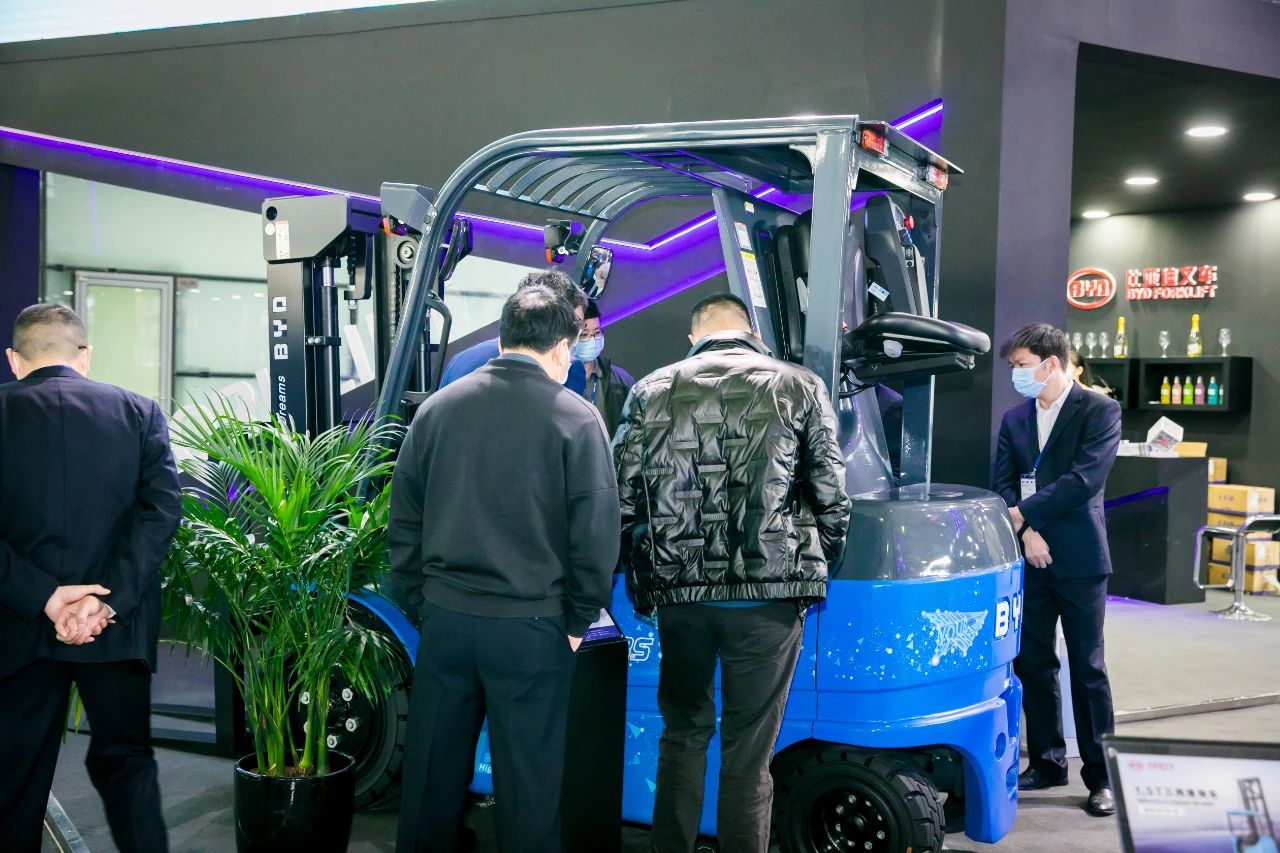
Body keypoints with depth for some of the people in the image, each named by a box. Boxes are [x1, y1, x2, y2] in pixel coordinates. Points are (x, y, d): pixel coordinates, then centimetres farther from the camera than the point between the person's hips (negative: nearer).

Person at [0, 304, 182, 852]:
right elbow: (162, 509, -8)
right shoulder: (139, 412, 3)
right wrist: (109, 600, -11)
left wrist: (44, 596, -11)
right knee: (125, 759, 13)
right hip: (117, 625, 1)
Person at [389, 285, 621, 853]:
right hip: (531, 626, -3)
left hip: (445, 618, 4)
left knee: (433, 772, 15)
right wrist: (578, 619, 1)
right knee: (527, 779, 8)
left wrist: (421, 602, 15)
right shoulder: (575, 418, -7)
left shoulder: (438, 407, 5)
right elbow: (596, 532, -10)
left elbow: (403, 520, 8)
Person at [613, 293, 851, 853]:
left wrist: (642, 580, 15)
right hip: (769, 593, -2)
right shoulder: (799, 387, 3)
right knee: (749, 751, 7)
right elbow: (831, 496, 1)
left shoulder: (651, 392, 7)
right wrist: (816, 572, 15)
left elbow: (623, 497, 5)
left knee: (682, 734, 20)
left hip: (679, 591, 2)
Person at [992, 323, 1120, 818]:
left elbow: (1085, 479, -16)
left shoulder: (1099, 411, -5)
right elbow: (1002, 485, 5)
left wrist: (1023, 513, -15)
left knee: (1087, 668, 1)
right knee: (1032, 664, 10)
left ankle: (1100, 775, 11)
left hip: (1078, 559, -5)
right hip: (1029, 559, 5)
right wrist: (1026, 533, -11)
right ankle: (1047, 762, 23)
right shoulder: (1014, 419, 11)